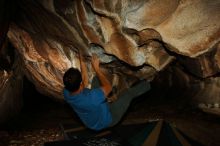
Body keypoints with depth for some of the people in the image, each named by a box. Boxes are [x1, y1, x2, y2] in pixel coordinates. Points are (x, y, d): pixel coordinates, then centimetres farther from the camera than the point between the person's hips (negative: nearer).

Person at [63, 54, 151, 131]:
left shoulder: (66, 93, -25)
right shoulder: (90, 98, -47)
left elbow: (85, 83, -4)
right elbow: (108, 87, -25)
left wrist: (82, 62, -4)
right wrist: (96, 68, -21)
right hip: (107, 121, -5)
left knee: (96, 79, 5)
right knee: (129, 93, 9)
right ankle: (145, 86, 39)